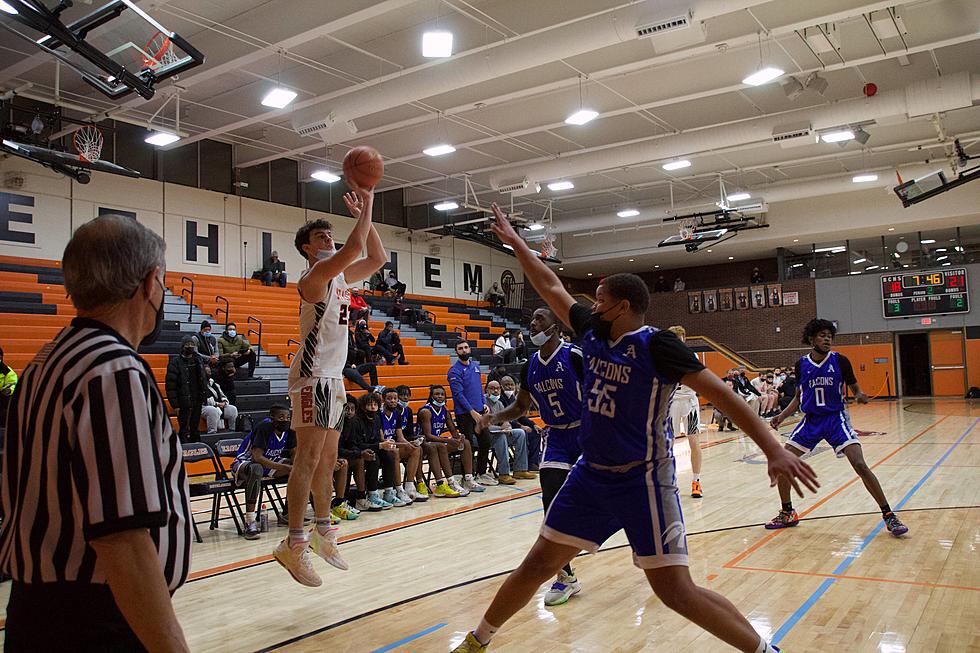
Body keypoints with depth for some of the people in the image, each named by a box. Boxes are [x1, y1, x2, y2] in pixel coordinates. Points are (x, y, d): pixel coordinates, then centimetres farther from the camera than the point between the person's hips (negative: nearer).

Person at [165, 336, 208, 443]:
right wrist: (175, 405, -14)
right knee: (184, 429, -1)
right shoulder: (175, 362, -8)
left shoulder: (198, 361, 11)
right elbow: (170, 385, -11)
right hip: (184, 402, -6)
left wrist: (204, 396, 9)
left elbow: (203, 381, 18)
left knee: (195, 428, 15)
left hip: (197, 402, 6)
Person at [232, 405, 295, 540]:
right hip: (245, 462, -7)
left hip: (269, 462, 7)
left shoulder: (289, 430, -7)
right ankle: (250, 522, -39)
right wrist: (285, 467, -38)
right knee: (256, 469, -42)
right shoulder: (263, 428, -26)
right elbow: (257, 457, -34)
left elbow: (294, 454, 1)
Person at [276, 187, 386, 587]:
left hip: (334, 377, 9)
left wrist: (366, 215, 13)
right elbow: (354, 247, -24)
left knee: (328, 459, 13)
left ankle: (322, 532, 22)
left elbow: (377, 258, 20)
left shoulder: (340, 276, 16)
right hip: (313, 376, -9)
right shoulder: (315, 274, -11)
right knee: (309, 456, -13)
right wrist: (365, 209, -11)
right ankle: (293, 543, -11)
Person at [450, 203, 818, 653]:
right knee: (538, 564, 11)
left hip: (643, 480, -6)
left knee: (675, 590, -5)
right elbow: (551, 288, 15)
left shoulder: (655, 345, -15)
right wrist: (514, 242, 20)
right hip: (591, 475, 6)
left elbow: (720, 393, -19)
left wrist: (773, 449, -27)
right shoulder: (592, 333, 3)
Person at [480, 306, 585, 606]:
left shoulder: (575, 356, -17)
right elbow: (521, 406, 14)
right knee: (552, 504, -2)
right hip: (556, 437, 5)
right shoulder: (530, 366, 3)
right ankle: (566, 577, 10)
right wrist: (495, 417, -4)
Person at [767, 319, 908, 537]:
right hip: (811, 420, 3)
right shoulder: (801, 365, 0)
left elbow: (855, 389, 1)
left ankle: (889, 515, -2)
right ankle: (787, 514, 16)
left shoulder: (839, 360, -7)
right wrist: (781, 416, -1)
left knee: (860, 466, -18)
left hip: (836, 418, -3)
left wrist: (861, 396, -22)